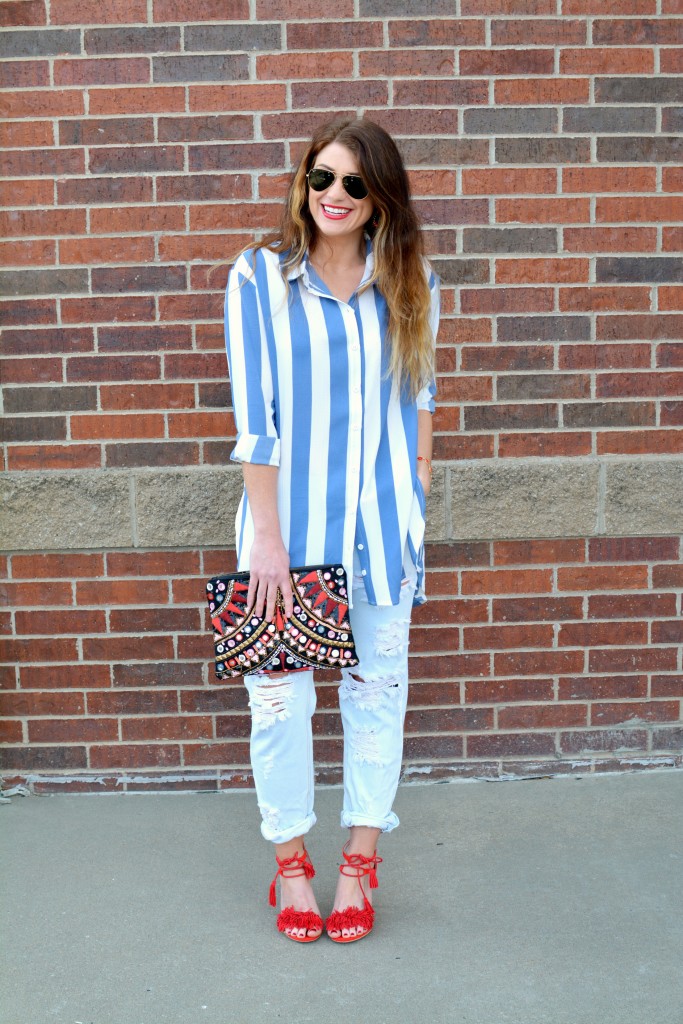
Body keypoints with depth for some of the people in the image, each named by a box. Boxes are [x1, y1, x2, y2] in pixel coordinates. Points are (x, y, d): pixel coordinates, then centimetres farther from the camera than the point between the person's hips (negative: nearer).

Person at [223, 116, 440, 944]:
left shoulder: (409, 283, 6)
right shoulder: (259, 277, -2)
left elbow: (418, 397, 11)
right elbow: (253, 416, -7)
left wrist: (417, 505, 5)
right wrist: (267, 536, -10)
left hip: (381, 518, 2)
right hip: (289, 514, -2)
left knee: (377, 687, 9)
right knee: (279, 692, 4)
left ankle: (361, 858, 26)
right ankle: (289, 859, 24)